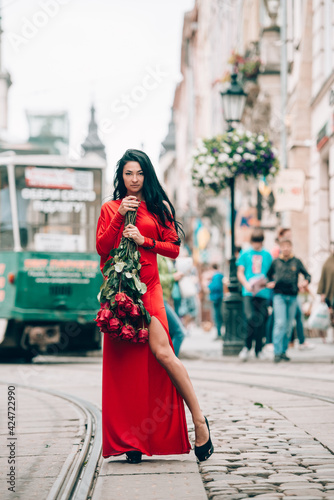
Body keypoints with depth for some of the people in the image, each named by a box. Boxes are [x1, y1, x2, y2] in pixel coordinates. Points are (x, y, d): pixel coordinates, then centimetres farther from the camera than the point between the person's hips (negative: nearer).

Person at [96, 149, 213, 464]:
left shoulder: (158, 207, 12)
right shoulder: (110, 209, 15)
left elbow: (173, 248, 7)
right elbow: (101, 247, 3)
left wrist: (144, 240, -7)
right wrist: (120, 216, -6)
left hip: (147, 287, -2)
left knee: (160, 350, -20)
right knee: (123, 361, -2)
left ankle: (198, 418, -11)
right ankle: (130, 441, 1)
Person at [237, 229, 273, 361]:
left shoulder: (267, 255, 12)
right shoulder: (245, 254, 9)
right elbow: (240, 273, 8)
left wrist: (266, 282, -7)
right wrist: (246, 284, -10)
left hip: (263, 292, 2)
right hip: (248, 292, -2)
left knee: (261, 320, 2)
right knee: (251, 317, -19)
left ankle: (259, 349, 14)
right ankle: (247, 346, -6)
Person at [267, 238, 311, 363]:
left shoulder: (296, 262, 8)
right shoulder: (276, 262, 7)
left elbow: (307, 275, 10)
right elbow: (268, 275, 17)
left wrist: (306, 281, -11)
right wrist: (270, 283, -2)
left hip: (293, 297, 2)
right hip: (279, 296, -2)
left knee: (289, 325, 6)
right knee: (280, 323, -13)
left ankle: (284, 351, 15)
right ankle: (277, 352, -13)